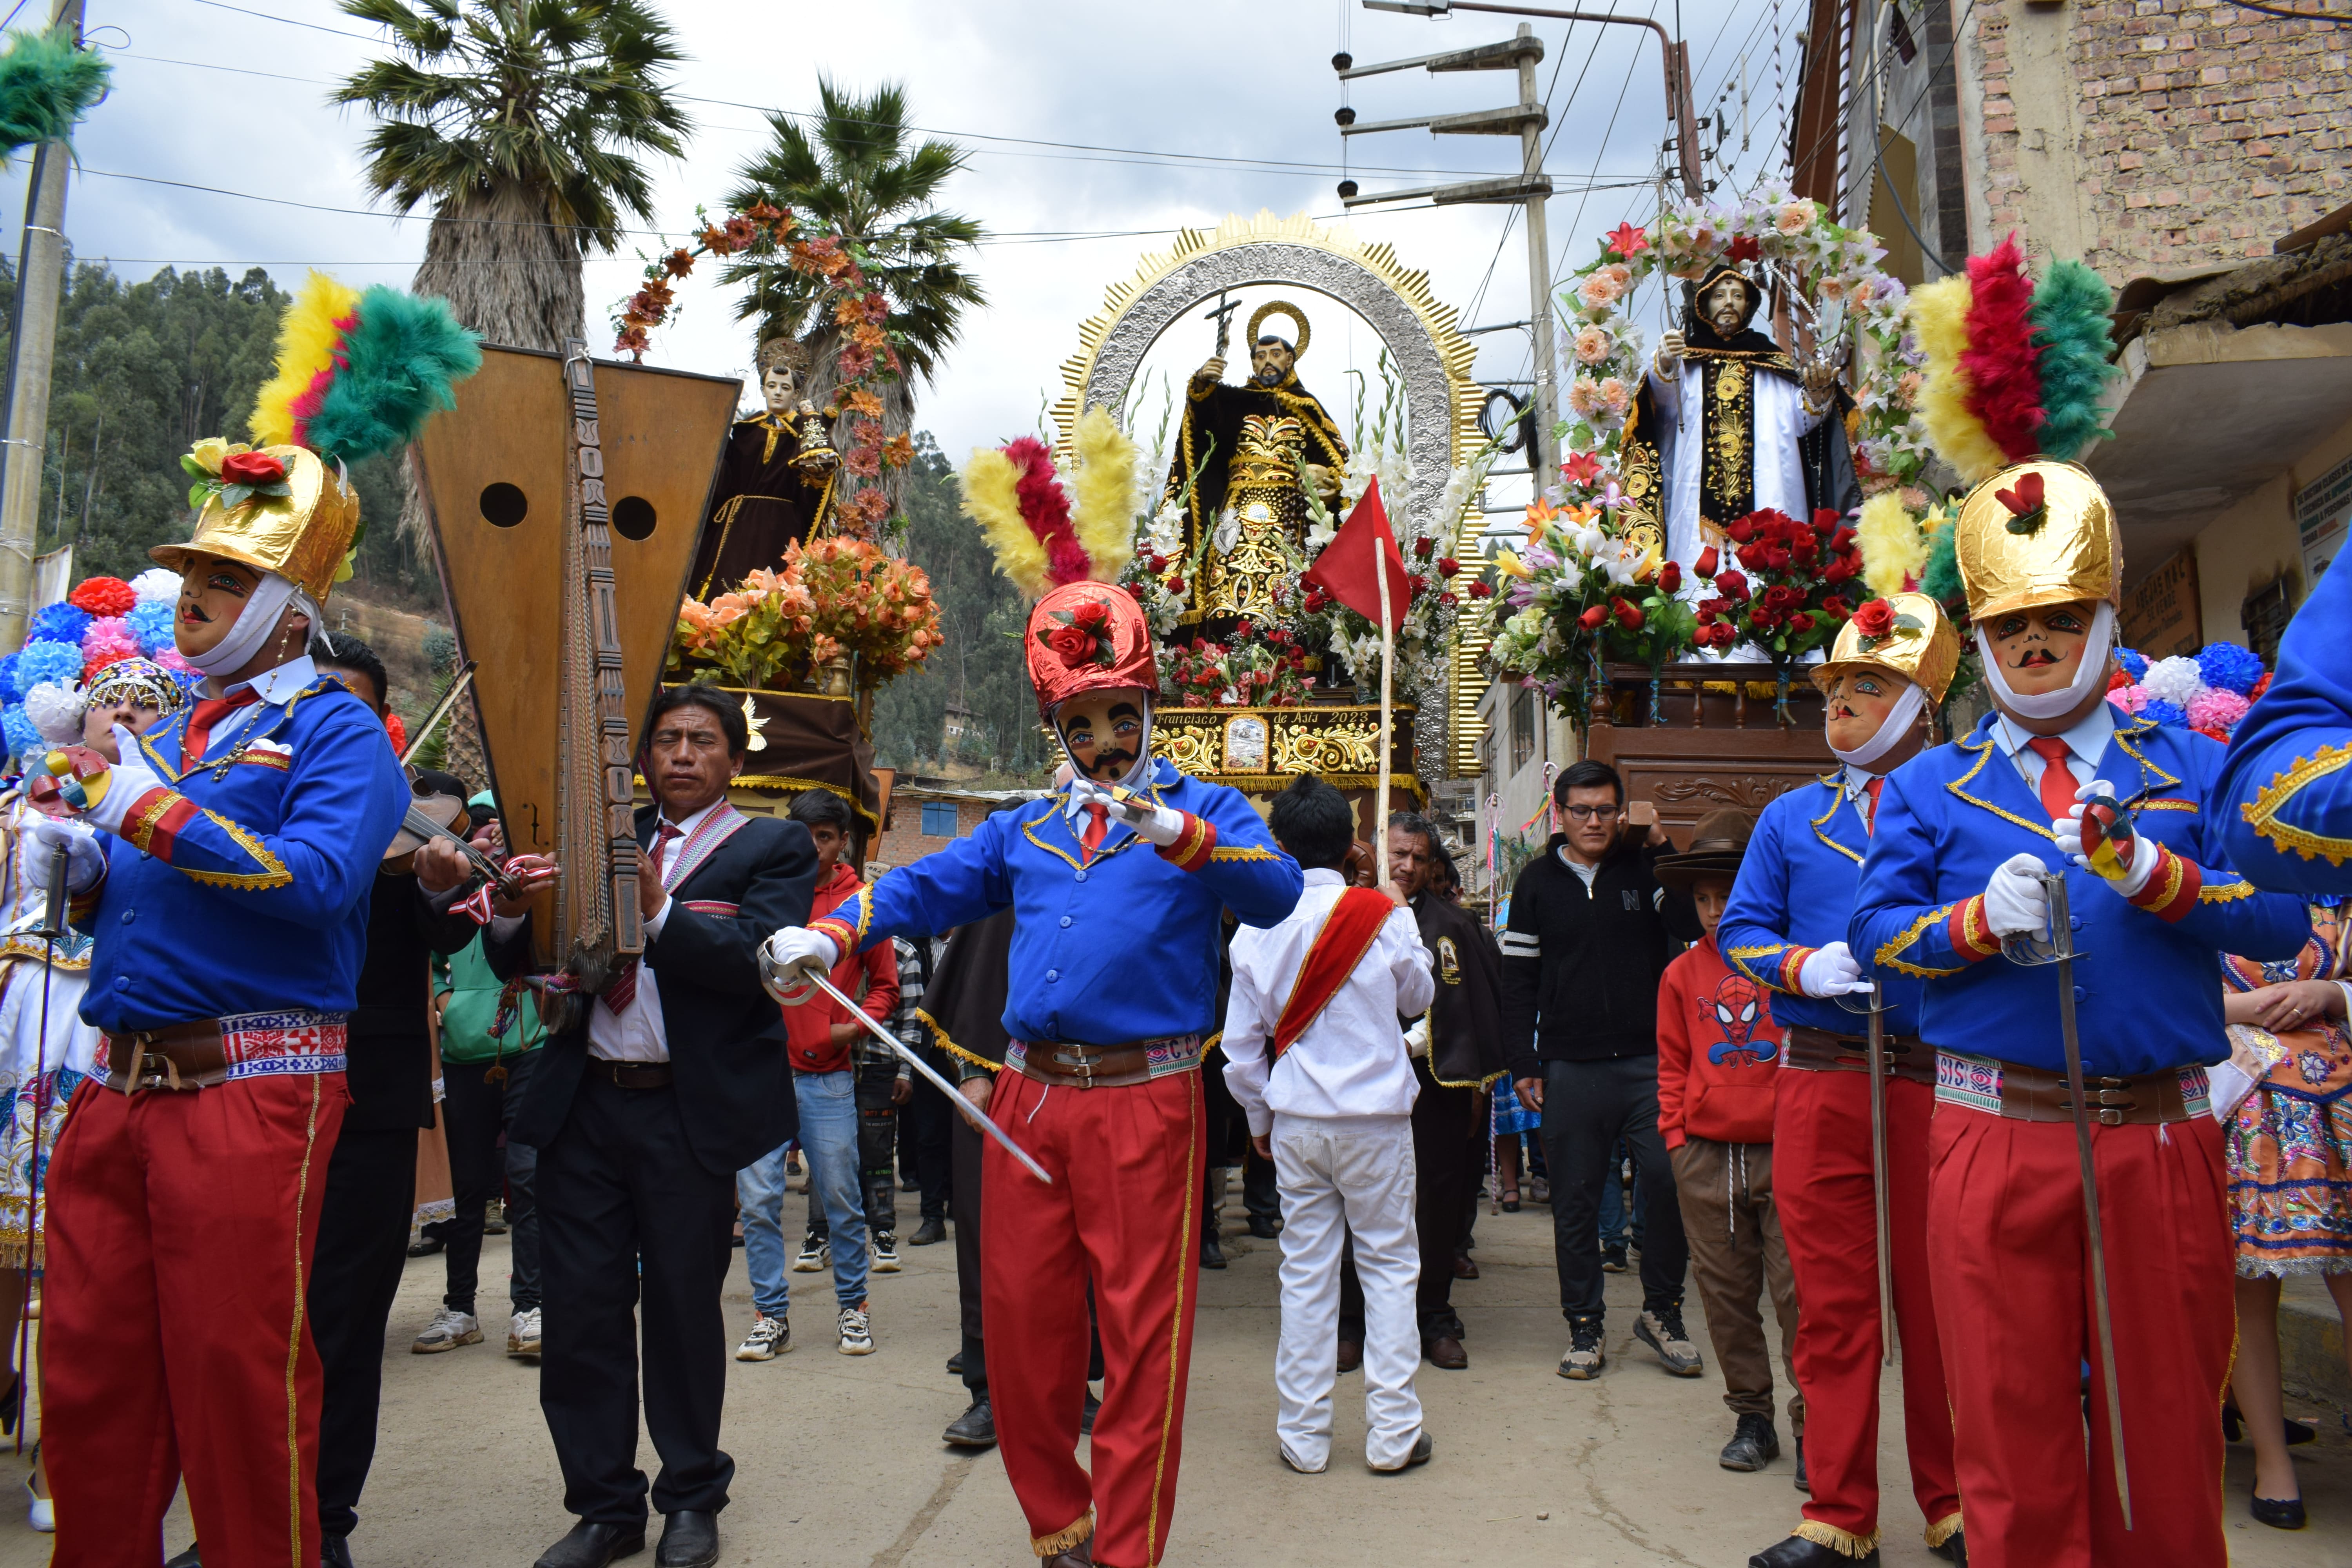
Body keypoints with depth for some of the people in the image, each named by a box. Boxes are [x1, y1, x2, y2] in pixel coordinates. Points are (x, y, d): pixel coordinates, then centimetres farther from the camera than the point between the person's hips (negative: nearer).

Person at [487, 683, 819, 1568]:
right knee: (580, 1310, 7)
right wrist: (522, 913, -16)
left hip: (692, 1110, -4)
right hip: (585, 1103, 4)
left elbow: (763, 959, -16)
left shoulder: (774, 849, 1)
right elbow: (516, 961, 6)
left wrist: (658, 912, -27)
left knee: (685, 1307, 8)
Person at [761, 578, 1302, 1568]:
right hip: (1029, 1094, 5)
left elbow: (1277, 893, -14)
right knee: (1022, 1313, 12)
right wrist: (831, 936, -3)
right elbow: (928, 886, 13)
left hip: (1143, 1101, -5)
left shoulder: (1202, 811, 4)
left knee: (1141, 1329, 0)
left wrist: (1178, 834, -29)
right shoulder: (1027, 830, 19)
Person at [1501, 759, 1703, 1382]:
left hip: (1649, 1062, 0)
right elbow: (1518, 980, 7)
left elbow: (1692, 925, -10)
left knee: (1670, 1183, -5)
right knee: (1575, 1201, 6)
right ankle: (1584, 1325, 20)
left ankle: (1662, 1312, 17)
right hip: (1571, 1069, 1)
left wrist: (1660, 849, -12)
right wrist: (1524, 1064, 2)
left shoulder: (1644, 867, 6)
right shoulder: (1537, 882, 8)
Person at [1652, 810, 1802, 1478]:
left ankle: (1812, 1420, 12)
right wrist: (1676, 1135, 5)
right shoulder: (1683, 973, 8)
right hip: (1706, 1156, 3)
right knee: (1725, 1292, 10)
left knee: (1797, 1290, -2)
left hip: (1784, 1150, -3)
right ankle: (1752, 1416, 24)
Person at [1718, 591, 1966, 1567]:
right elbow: (1740, 931, 8)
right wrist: (1805, 967, -9)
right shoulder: (1792, 819, 11)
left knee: (1937, 1297, 8)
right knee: (1834, 1300, 7)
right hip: (1821, 1083, 2)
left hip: (1936, 1079, -1)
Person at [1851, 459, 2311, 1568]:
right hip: (1994, 1133, -1)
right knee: (2013, 1418, 7)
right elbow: (1875, 926, 0)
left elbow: (2282, 918, 1)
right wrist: (1980, 918, -18)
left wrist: (2159, 876, -16)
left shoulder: (2193, 767, 11)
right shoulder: (1929, 787, 9)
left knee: (2167, 1412, 13)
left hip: (2162, 1135, 1)